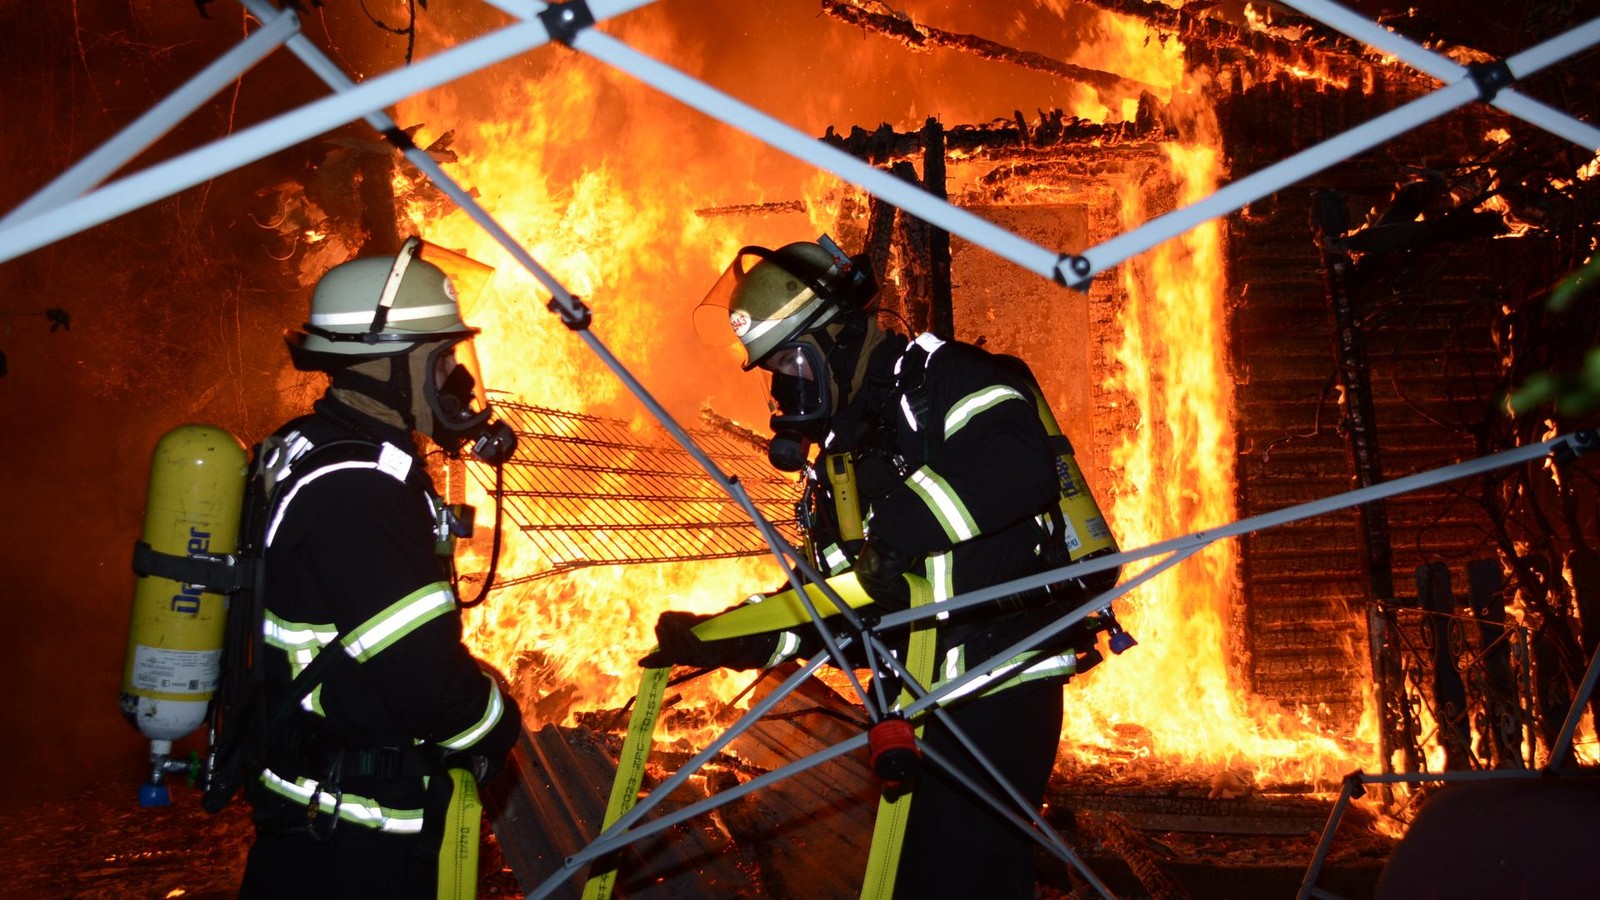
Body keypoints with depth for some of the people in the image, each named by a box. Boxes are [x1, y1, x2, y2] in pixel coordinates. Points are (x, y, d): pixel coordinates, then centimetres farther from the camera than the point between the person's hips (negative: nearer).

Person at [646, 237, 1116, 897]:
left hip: (1002, 685, -9)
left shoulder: (943, 378, -8)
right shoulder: (840, 451, 17)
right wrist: (722, 640, 5)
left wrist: (903, 522, -34)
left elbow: (1023, 465, -30)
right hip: (931, 700, 9)